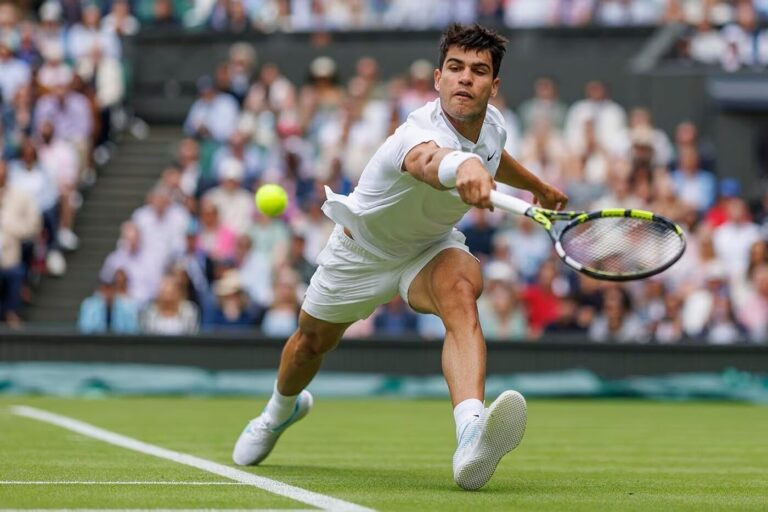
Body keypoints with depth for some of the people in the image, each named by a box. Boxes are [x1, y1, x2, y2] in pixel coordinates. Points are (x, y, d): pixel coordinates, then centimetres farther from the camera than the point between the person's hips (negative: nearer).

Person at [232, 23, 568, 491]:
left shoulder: (493, 123, -16)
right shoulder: (421, 133, -40)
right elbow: (426, 161, -69)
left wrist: (537, 186, 30)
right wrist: (462, 167, -92)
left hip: (430, 246, 3)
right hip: (362, 250, -3)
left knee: (461, 289, -33)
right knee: (312, 342, 20)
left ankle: (472, 439, -56)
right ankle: (282, 409, 61)